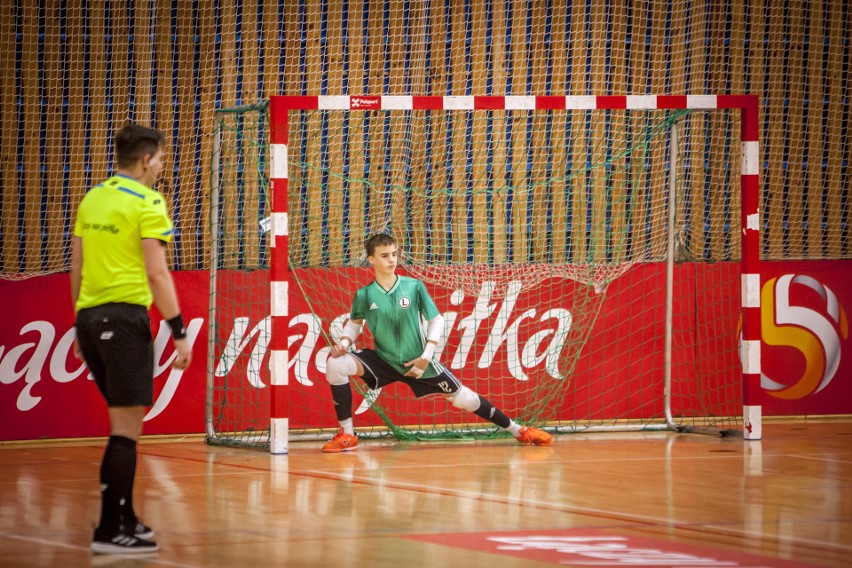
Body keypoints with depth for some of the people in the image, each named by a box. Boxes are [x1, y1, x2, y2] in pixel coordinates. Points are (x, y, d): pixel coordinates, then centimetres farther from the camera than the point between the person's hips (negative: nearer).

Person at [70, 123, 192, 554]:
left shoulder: (92, 199, 13)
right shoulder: (146, 203, -8)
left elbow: (76, 268, 16)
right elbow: (157, 274, -14)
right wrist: (179, 332, -11)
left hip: (89, 315, 8)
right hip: (125, 316, -8)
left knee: (124, 420, 18)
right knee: (127, 426, -5)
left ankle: (124, 517, 23)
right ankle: (109, 531, -6)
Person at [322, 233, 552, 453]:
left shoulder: (414, 287, -11)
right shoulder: (363, 295, -9)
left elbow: (436, 320, -4)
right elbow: (355, 323, 10)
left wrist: (426, 357, -12)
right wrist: (344, 343, -10)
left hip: (417, 363, -1)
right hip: (384, 360, 1)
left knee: (463, 399, 3)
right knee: (336, 363, -21)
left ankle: (517, 429, 23)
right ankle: (347, 435, -12)